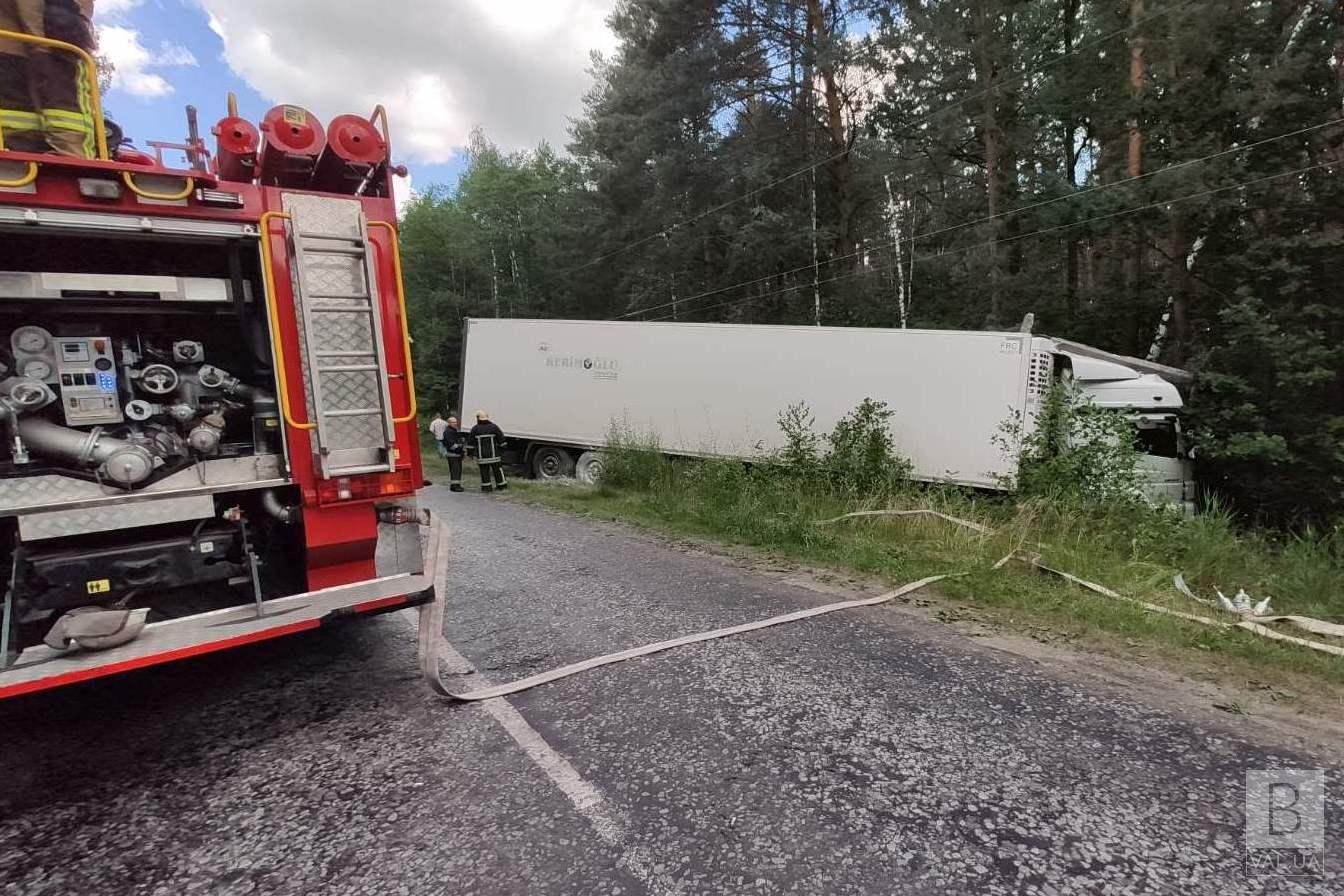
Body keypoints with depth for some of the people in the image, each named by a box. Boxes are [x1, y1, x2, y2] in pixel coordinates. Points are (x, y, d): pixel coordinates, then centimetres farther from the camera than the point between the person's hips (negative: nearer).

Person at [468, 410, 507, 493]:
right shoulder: (494, 427, -2)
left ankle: (486, 487, 7)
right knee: (497, 469, 10)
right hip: (493, 454, 0)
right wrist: (500, 446, 14)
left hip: (481, 455, 0)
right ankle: (501, 486, 17)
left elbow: (471, 442, 3)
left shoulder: (475, 429, 0)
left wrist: (472, 452, 13)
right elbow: (501, 439, -1)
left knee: (484, 471, 6)